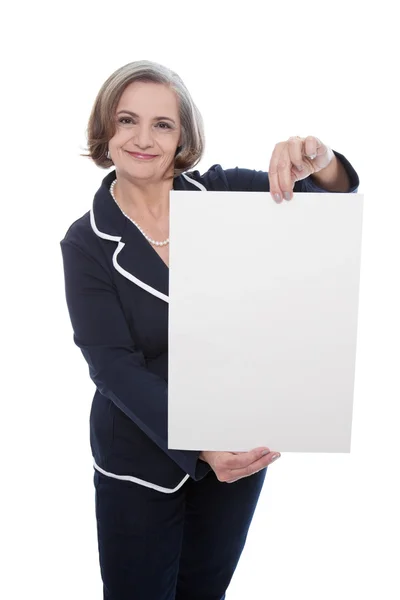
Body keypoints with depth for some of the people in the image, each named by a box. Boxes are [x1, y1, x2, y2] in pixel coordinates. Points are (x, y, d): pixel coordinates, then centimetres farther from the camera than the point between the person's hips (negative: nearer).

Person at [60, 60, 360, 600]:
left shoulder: (221, 191, -7)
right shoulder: (87, 242, -11)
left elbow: (336, 201, -10)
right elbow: (115, 367, -17)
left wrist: (321, 165, -34)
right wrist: (198, 447, -30)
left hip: (239, 447, 2)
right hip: (141, 458, -2)